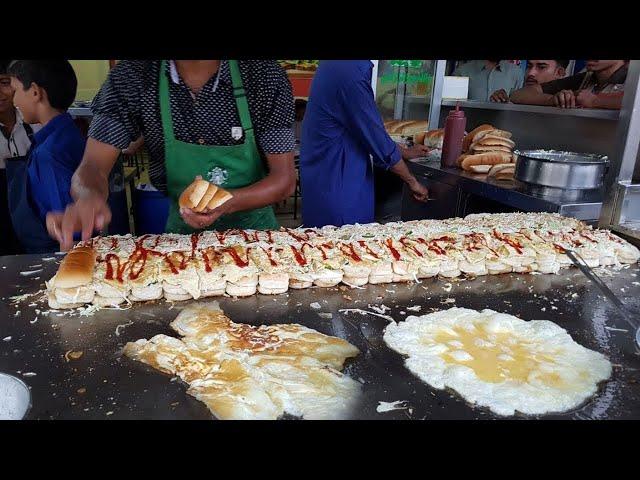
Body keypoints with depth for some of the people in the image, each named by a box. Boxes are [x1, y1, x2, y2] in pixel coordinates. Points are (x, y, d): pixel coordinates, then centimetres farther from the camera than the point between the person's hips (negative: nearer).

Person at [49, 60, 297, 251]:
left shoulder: (266, 76, -12)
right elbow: (93, 166, -11)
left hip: (253, 228, 0)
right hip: (182, 231, 1)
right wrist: (89, 196, -35)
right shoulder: (130, 78, -8)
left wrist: (230, 202, -29)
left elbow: (285, 178, -10)